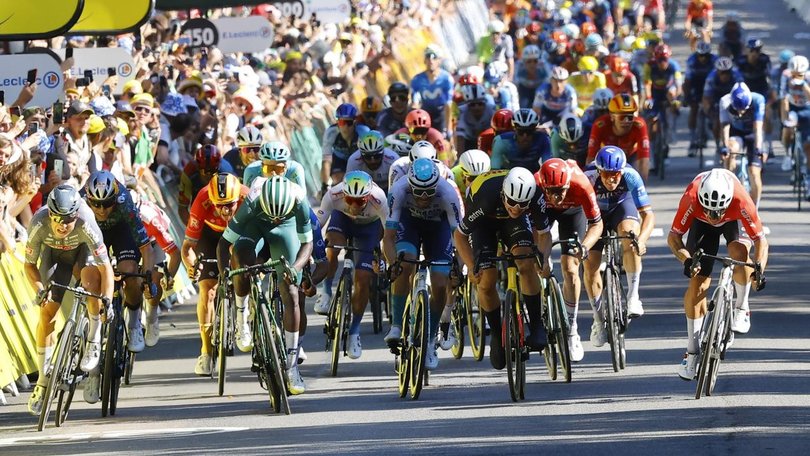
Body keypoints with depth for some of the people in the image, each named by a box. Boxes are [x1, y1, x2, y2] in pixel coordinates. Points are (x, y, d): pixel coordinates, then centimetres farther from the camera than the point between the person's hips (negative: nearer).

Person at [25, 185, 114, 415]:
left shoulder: (85, 223, -39)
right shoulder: (39, 224, -35)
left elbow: (105, 267, -36)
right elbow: (29, 264, -21)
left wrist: (107, 300, -48)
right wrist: (40, 289, -38)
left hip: (83, 249, -1)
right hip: (54, 252, 1)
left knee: (91, 275, -35)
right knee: (47, 311, -9)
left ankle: (94, 341, -16)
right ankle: (43, 383, 2)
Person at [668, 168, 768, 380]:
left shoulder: (741, 201, -41)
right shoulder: (691, 199, -39)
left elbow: (760, 240, -33)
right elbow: (673, 237, -30)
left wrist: (759, 268, -50)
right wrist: (687, 261, -49)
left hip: (733, 220, -1)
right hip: (701, 223, 1)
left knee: (739, 251, -34)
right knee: (698, 282, -9)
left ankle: (741, 308, -10)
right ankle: (692, 352, 0)